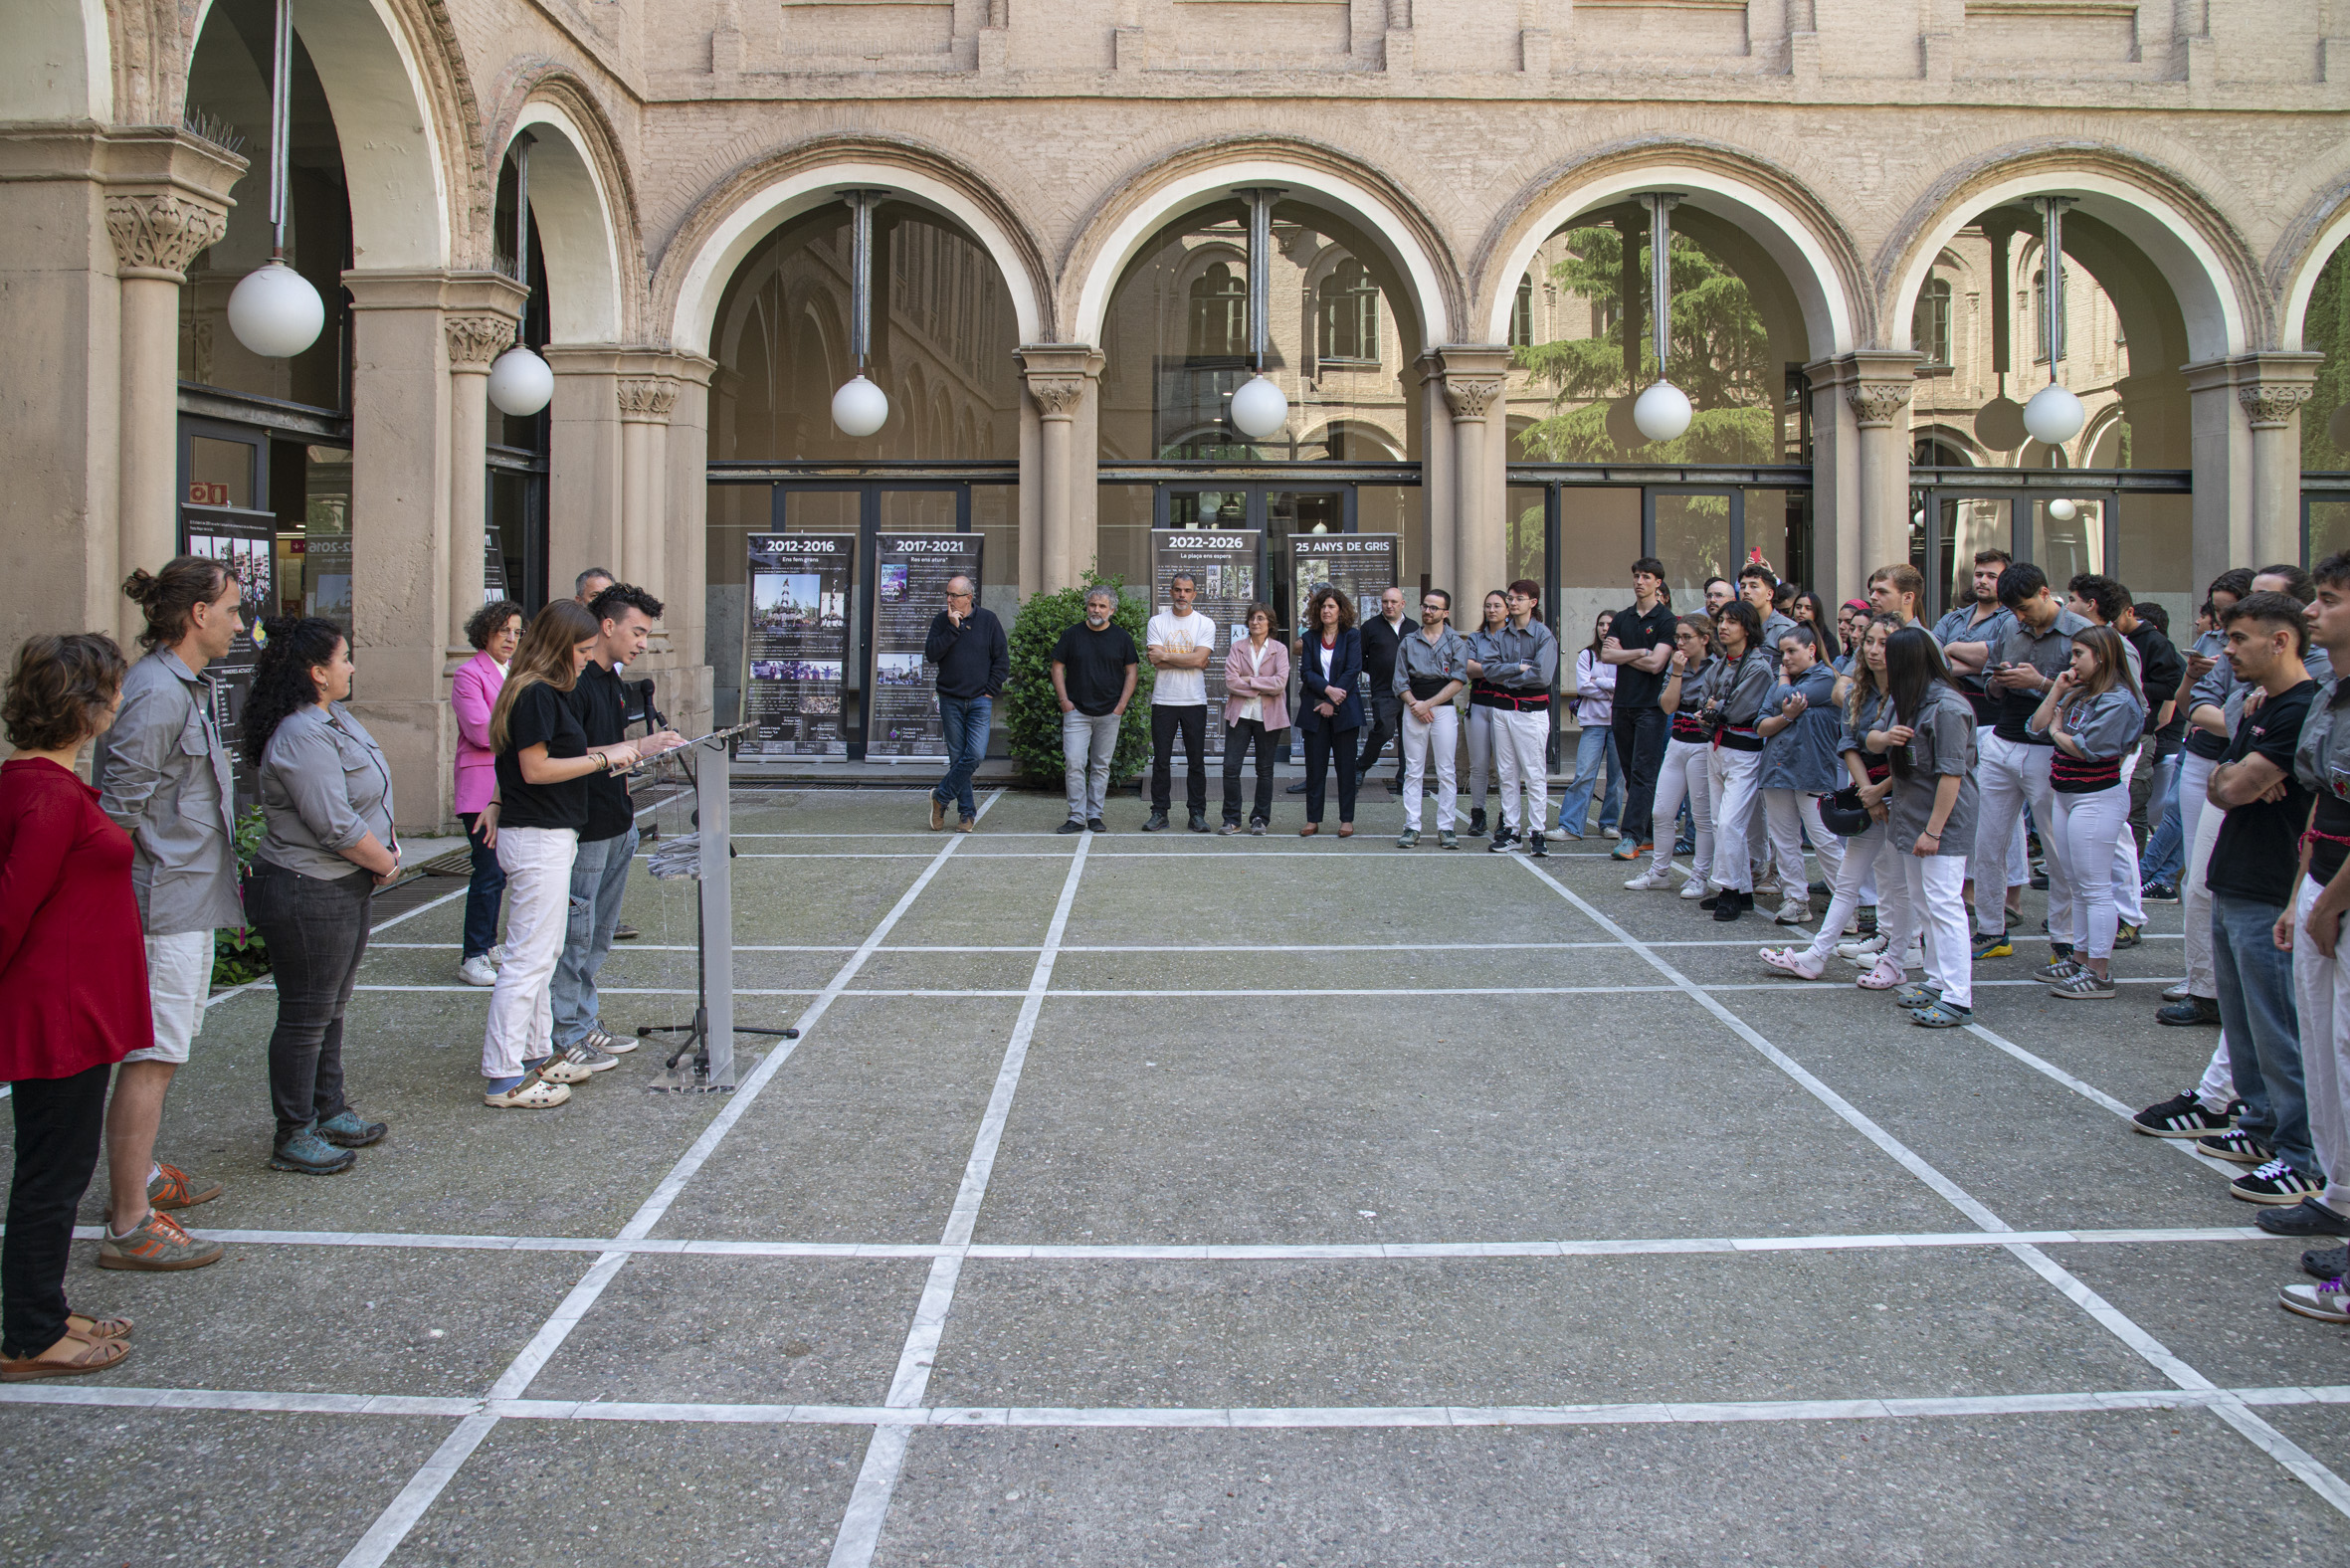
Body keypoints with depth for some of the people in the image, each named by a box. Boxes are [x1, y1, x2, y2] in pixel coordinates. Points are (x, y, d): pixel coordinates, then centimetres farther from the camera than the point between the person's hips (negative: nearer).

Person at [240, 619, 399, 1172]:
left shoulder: (333, 720, 10)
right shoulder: (302, 738, -23)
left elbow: (369, 793, 18)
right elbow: (336, 826, -26)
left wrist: (386, 845, 2)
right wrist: (386, 862, -11)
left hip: (345, 888, 11)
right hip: (308, 895, -11)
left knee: (330, 1007, 20)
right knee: (306, 1017, 1)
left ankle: (328, 1112, 34)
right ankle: (293, 1137, 12)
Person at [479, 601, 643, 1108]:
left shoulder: (547, 692, 15)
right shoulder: (536, 694, -16)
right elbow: (536, 768, -20)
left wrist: (610, 752, 11)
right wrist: (603, 758, -15)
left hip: (548, 837, 11)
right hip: (537, 839, -11)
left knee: (545, 953, 18)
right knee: (528, 957, -7)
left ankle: (537, 1056, 28)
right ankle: (503, 1078, -3)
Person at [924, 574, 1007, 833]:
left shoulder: (988, 620, 2)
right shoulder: (941, 621, 5)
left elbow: (1002, 659, 4)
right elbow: (931, 654, -8)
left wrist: (990, 690, -2)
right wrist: (952, 629, -15)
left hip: (979, 700, -1)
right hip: (950, 700, 1)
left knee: (976, 755, -12)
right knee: (957, 757, 3)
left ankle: (941, 797, 4)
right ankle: (967, 812, 11)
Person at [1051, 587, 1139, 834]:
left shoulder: (1121, 637, 5)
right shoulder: (1073, 634, 3)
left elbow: (1131, 672, 8)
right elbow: (1057, 667, 7)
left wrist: (1122, 705, -1)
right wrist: (1063, 700, -2)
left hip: (1110, 713, 1)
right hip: (1076, 711, -1)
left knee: (1101, 766, 5)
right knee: (1073, 764, -8)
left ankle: (1095, 816, 13)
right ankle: (1077, 817, -3)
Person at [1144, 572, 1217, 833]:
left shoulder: (1205, 624, 4)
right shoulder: (1157, 622, 4)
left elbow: (1199, 658, -11)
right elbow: (1156, 662, -9)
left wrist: (1165, 655, -9)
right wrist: (1191, 661, -9)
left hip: (1195, 701, 0)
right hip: (1164, 701, 0)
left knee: (1196, 760, 3)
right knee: (1161, 760, 2)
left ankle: (1197, 813, 10)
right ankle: (1159, 813, 8)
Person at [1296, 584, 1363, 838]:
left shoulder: (1352, 636, 2)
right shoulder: (1310, 637, 9)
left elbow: (1353, 671, -7)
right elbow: (1306, 672, 1)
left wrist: (1332, 703, -12)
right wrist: (1328, 689, -16)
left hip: (1344, 709, -2)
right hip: (1315, 709, 2)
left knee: (1346, 765, 2)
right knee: (1315, 766, 2)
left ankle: (1347, 819, 7)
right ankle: (1313, 819, 7)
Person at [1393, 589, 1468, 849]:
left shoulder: (1456, 642, 6)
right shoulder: (1408, 642, 12)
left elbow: (1458, 681, -2)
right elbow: (1399, 681, 8)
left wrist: (1428, 704, -9)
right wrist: (1414, 704, -9)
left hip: (1444, 708, -2)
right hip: (1414, 708, 2)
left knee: (1446, 771, -2)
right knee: (1413, 771, 1)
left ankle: (1445, 829, 1)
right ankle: (1411, 827, 2)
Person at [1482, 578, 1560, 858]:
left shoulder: (1543, 635, -5)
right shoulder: (1499, 635, 9)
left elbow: (1542, 675, -16)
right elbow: (1490, 669, -3)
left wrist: (1506, 677, -8)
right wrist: (1519, 667, -13)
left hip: (1532, 710, -5)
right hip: (1502, 709, 5)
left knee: (1535, 774, -3)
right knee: (1507, 773, 8)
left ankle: (1537, 832, 1)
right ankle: (1510, 828, 14)